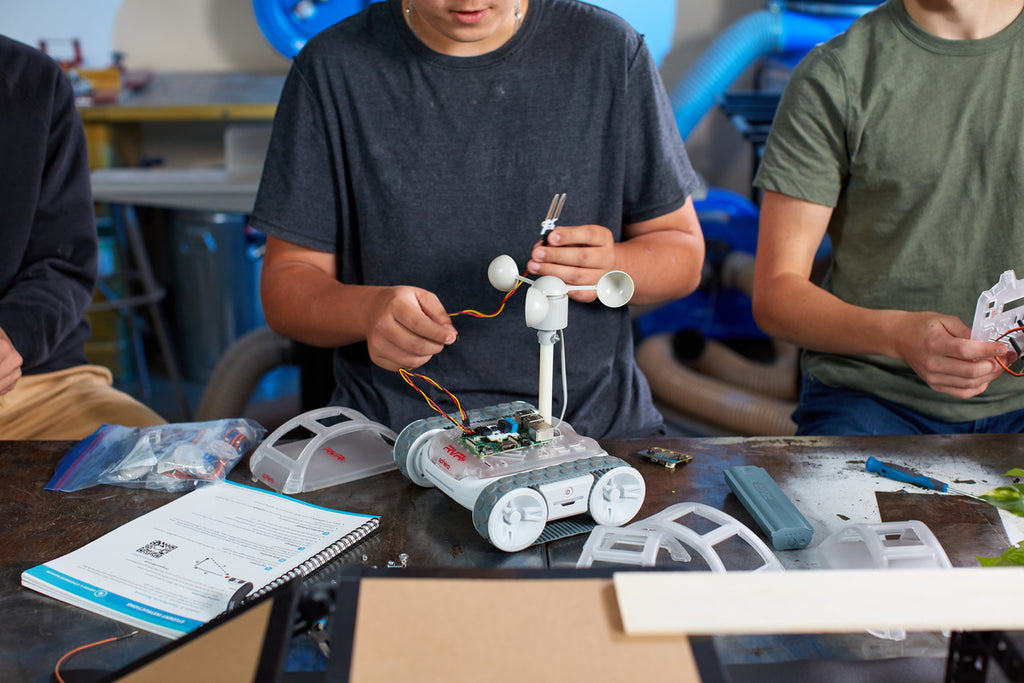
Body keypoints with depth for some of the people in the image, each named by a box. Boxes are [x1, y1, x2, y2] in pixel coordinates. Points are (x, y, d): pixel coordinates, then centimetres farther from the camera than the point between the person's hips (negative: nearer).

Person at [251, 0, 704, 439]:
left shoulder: (611, 52, -1)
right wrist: (368, 309, -21)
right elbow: (285, 288, 0)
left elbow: (683, 252, 6)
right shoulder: (329, 69, -2)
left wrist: (609, 266, -16)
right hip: (394, 426, 0)